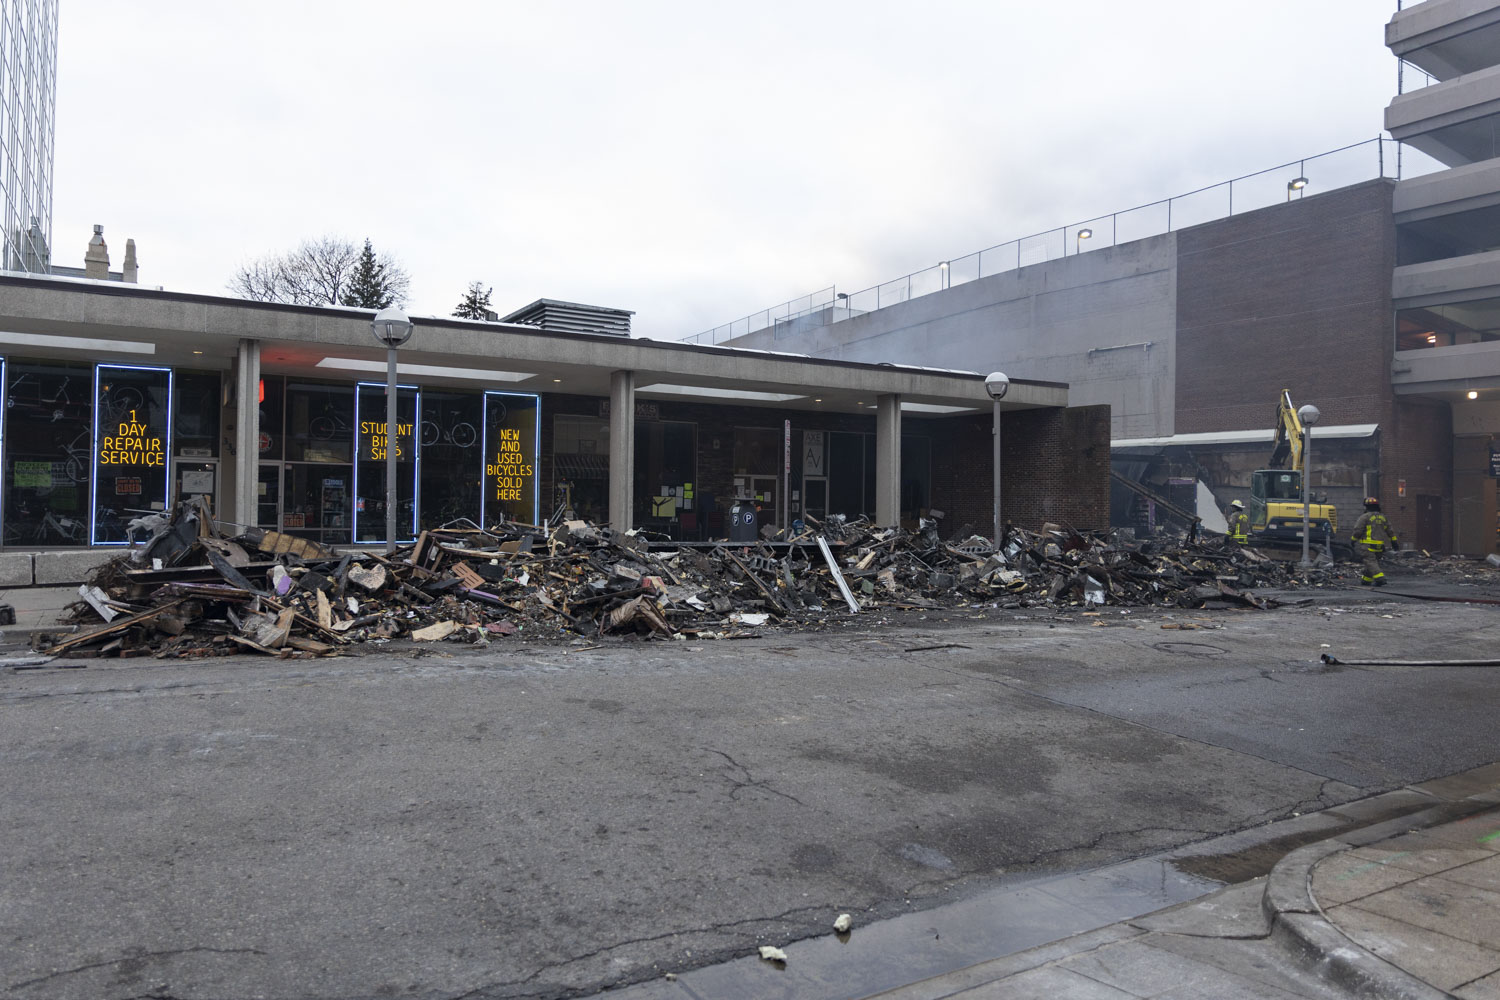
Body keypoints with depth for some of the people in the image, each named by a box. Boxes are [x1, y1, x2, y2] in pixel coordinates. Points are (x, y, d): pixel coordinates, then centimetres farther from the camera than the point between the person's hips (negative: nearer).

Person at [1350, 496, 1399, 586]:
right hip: (1379, 546, 7)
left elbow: (1358, 530, -11)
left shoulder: (1365, 517, -8)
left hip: (1367, 545, -7)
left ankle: (1380, 578, -25)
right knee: (1374, 561, 16)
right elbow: (1390, 531, 18)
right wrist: (1394, 541, 25)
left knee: (1371, 562, -10)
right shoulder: (1383, 517, 14)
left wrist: (1353, 539, 3)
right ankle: (1366, 579, 23)